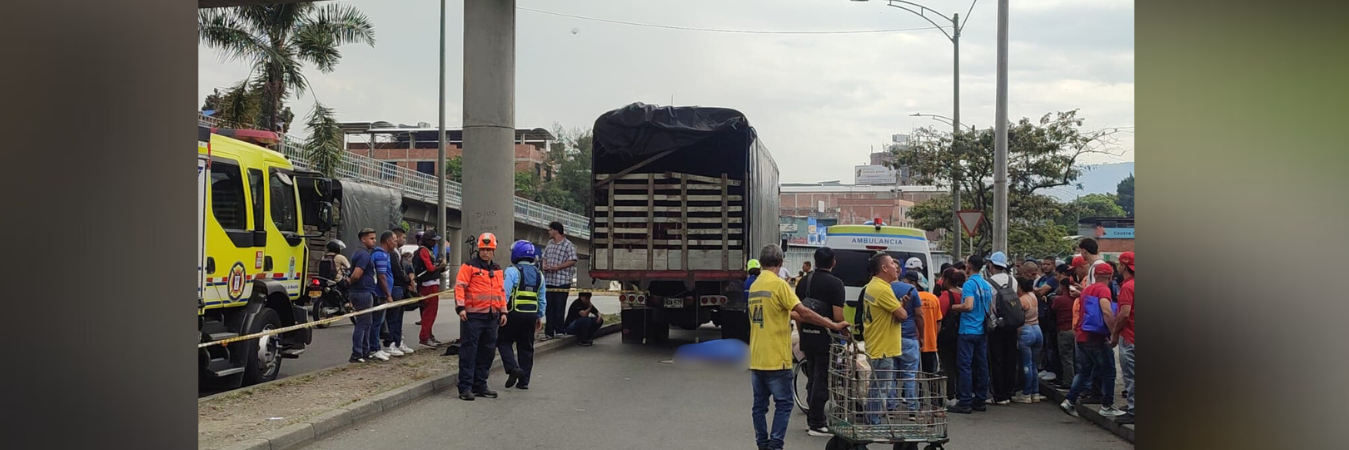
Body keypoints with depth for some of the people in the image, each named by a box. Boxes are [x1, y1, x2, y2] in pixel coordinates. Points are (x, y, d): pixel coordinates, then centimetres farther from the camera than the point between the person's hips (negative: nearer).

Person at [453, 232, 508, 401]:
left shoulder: (497, 270, 17)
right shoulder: (470, 266, -3)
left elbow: (501, 291, 22)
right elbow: (459, 287, -9)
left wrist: (503, 311, 17)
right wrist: (461, 307, -18)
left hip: (491, 317, 7)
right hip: (473, 316, -7)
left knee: (487, 352, 10)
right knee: (469, 351, -6)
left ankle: (480, 385, 19)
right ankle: (465, 387, -3)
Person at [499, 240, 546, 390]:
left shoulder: (512, 271, -8)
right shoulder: (539, 274, 12)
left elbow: (505, 294, -16)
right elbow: (542, 299, 15)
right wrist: (540, 317, 22)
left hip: (514, 314, -5)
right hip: (531, 315, 5)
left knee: (504, 341, 9)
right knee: (526, 347, 11)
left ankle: (512, 368, -10)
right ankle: (524, 381, 12)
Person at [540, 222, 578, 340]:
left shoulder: (568, 245, -7)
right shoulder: (550, 243, 15)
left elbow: (572, 261, -11)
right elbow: (545, 257, 22)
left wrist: (558, 267, -19)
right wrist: (544, 265, 0)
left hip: (562, 281, -6)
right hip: (549, 280, 7)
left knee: (559, 307, -3)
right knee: (549, 307, 7)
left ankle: (559, 331, 5)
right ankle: (549, 332, 11)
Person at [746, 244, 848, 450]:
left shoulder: (755, 285, 11)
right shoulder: (778, 284, -13)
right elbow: (803, 311, -19)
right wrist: (834, 325, -17)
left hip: (756, 358, 7)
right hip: (776, 358, -7)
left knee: (760, 404, 11)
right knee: (783, 403, 0)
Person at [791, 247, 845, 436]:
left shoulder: (804, 282, 7)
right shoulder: (835, 283, -13)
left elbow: (796, 313, 10)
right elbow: (837, 316, -18)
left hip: (807, 337, 6)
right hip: (825, 339, -6)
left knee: (812, 378, 18)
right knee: (821, 380, 0)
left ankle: (812, 418, 26)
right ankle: (816, 424, 3)